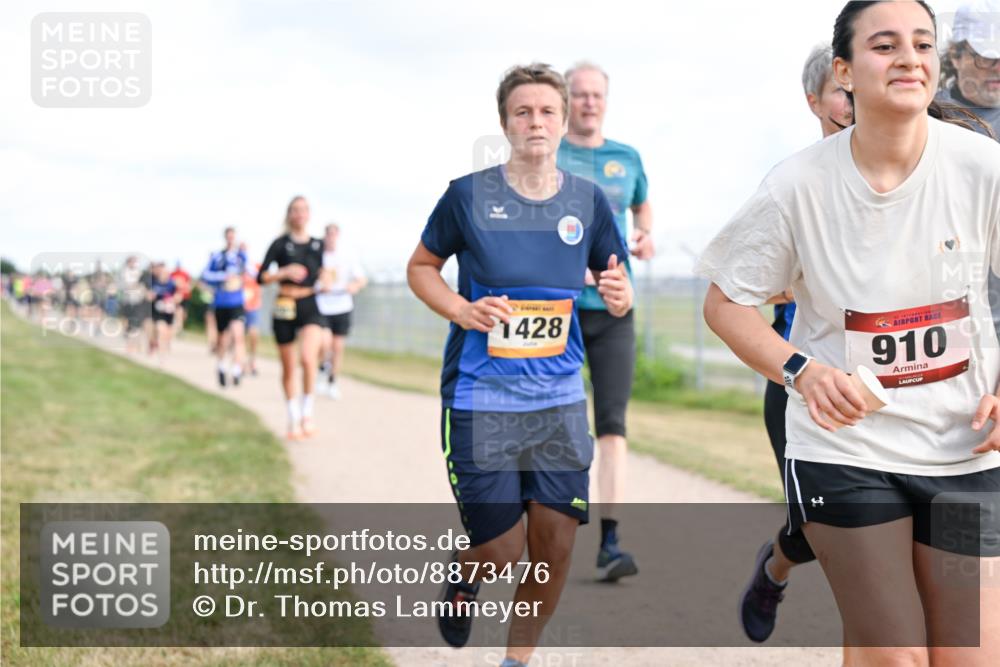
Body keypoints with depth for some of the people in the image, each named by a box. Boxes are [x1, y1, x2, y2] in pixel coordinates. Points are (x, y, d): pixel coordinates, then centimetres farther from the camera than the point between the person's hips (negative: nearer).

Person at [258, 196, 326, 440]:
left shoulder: (318, 245, 8)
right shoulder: (281, 244, -2)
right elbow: (261, 277, -6)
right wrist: (284, 272, -21)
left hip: (310, 306, 1)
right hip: (285, 308, -1)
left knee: (308, 358, -23)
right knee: (288, 367, 7)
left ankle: (307, 414, -10)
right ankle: (293, 420, 23)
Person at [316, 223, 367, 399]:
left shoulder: (348, 255, -1)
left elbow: (362, 279, 3)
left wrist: (356, 285, -19)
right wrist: (318, 287, -20)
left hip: (342, 307, 2)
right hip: (319, 307, -2)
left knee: (338, 346, 6)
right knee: (325, 342, -20)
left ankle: (332, 381, 26)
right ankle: (324, 365, 13)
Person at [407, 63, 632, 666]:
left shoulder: (588, 200, 3)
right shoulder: (469, 195, -5)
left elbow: (616, 290, 12)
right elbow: (421, 268, 6)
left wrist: (619, 294, -12)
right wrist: (463, 311, -13)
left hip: (561, 400, 3)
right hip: (480, 399, -3)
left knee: (556, 549, 3)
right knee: (503, 554, -3)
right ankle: (464, 573, 35)